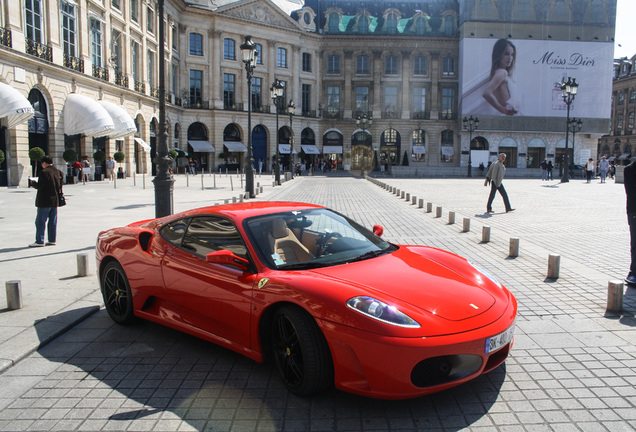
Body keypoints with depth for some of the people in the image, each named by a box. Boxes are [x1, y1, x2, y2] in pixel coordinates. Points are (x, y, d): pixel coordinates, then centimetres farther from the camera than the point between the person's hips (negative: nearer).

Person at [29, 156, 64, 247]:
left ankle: (39, 241, 1)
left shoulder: (44, 172, -15)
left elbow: (39, 186, -16)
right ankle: (52, 240, 13)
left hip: (45, 201, -7)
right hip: (55, 201, 7)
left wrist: (32, 182, 2)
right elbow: (60, 183, 15)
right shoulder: (58, 172, 8)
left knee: (40, 221, 0)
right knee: (53, 221, 11)